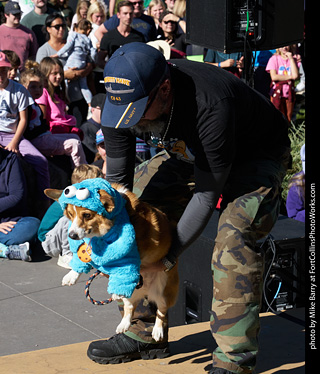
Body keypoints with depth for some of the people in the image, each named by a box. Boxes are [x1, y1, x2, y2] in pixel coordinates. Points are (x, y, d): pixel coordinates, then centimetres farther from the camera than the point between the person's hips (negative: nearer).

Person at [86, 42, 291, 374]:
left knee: (234, 230, -30)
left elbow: (207, 194, -33)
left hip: (256, 154, -6)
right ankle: (145, 333, 8)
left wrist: (168, 257, -31)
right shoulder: (123, 98, -24)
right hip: (189, 153, 7)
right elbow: (117, 179, -13)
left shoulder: (211, 106, -42)